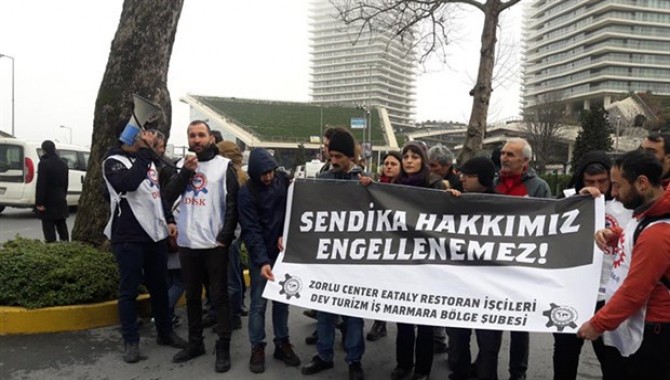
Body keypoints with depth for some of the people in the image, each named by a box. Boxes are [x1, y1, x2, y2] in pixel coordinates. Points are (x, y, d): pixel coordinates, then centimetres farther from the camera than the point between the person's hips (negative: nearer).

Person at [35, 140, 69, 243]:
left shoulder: (43, 163, -14)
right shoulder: (63, 164, 9)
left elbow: (40, 185, -16)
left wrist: (39, 202, -15)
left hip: (48, 201, -6)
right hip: (61, 200, 7)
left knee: (49, 228, -2)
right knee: (61, 225, 15)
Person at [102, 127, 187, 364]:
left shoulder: (148, 161, 15)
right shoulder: (113, 162, -8)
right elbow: (129, 183, -29)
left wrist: (169, 219, 10)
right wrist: (145, 150, -25)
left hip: (155, 234, 7)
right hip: (129, 238, -6)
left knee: (159, 286, 14)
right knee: (129, 290, 3)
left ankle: (165, 333, 27)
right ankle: (131, 341, 15)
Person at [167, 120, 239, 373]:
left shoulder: (224, 165, -2)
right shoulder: (183, 165, 13)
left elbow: (233, 204, -6)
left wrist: (225, 236, -13)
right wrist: (185, 172, -7)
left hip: (214, 243, -5)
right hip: (187, 242, 5)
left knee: (219, 296, 3)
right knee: (192, 295, 15)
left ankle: (223, 347, 13)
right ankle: (195, 342, 29)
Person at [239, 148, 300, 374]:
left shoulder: (283, 180, -3)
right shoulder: (247, 193, -15)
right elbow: (251, 231, -19)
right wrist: (262, 261, -29)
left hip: (283, 250, 4)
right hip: (260, 255, -4)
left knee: (282, 299, 12)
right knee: (259, 302, 2)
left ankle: (282, 343, 24)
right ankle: (257, 348, 16)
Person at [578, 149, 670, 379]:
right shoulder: (649, 212, 3)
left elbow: (634, 292, -25)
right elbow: (638, 246, 23)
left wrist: (598, 324, -15)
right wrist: (616, 237, 0)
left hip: (650, 332, -9)